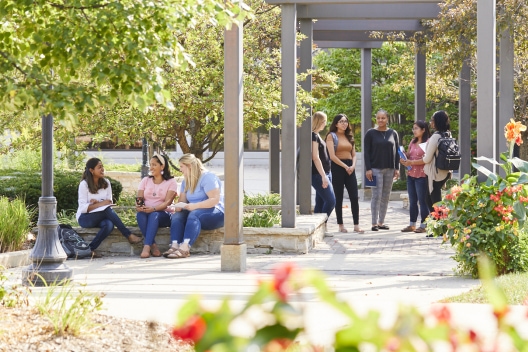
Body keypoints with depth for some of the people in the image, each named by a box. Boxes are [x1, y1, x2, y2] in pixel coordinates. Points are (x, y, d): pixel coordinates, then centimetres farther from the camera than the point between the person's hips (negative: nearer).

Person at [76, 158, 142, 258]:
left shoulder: (106, 183, 8)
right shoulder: (84, 185, -8)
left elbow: (109, 202, 5)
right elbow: (83, 208, -15)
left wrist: (97, 203, -14)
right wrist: (101, 204, -24)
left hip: (100, 217, 5)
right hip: (85, 218, -5)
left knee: (109, 225, -34)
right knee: (108, 210, -33)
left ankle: (91, 249, -30)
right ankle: (129, 235, -31)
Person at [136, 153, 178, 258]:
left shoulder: (171, 182, 3)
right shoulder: (145, 180, 15)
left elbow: (167, 202, -11)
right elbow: (139, 198, 3)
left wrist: (153, 208, -29)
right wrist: (138, 206, -22)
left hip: (163, 215, -3)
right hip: (146, 212, 3)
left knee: (154, 215, -37)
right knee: (140, 214, -33)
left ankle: (146, 247, -49)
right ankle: (153, 246, -36)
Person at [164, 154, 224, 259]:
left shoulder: (207, 177, -11)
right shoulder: (186, 181, 15)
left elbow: (215, 199, -20)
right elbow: (182, 201, 11)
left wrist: (194, 206, -27)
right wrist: (178, 206, -14)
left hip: (216, 213, -7)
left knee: (194, 214, -36)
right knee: (177, 215, -20)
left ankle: (185, 249, -51)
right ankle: (175, 246, -40)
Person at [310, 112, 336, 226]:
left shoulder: (317, 135, 17)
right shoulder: (313, 136, -12)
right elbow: (315, 157, -18)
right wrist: (323, 176, -21)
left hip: (324, 173, 10)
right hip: (318, 174, -10)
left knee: (320, 203, 8)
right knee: (331, 201, -12)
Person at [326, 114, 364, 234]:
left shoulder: (349, 137, 17)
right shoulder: (331, 136, -2)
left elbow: (354, 155, 15)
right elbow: (332, 156, -11)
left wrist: (353, 166, -5)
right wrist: (345, 166, -14)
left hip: (350, 168, 5)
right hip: (337, 167, -5)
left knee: (354, 197, -3)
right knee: (339, 198, 0)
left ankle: (356, 225, -1)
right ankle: (341, 225, 6)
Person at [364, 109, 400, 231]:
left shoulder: (393, 133, 9)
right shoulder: (371, 133, 0)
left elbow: (397, 151, 11)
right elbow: (366, 152, -2)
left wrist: (397, 168, 4)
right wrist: (368, 169, -10)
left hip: (389, 169, 4)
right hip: (376, 169, -4)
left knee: (386, 197, 6)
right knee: (377, 196, -7)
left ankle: (381, 222, 12)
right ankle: (374, 223, -4)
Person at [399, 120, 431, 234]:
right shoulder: (413, 142, 15)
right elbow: (408, 155, 22)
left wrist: (412, 162, -19)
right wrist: (403, 159, 0)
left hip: (421, 176, -8)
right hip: (411, 174, 8)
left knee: (422, 201, -3)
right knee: (412, 201, 11)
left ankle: (423, 225, 2)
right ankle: (412, 224, 17)